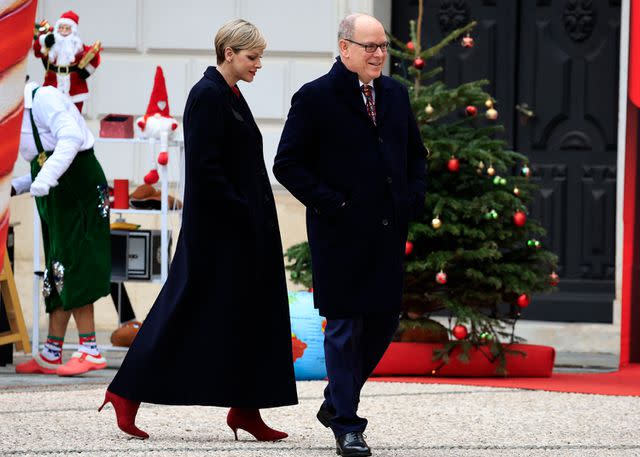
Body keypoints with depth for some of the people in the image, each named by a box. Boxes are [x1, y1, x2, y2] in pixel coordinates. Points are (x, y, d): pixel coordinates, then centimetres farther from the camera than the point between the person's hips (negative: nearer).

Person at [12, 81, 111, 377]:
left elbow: (71, 137, -25)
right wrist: (15, 186, 8)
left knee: (72, 272, -12)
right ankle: (50, 356, 12)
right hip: (57, 201, 10)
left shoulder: (43, 99, -10)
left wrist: (46, 177, -32)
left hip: (78, 194, -10)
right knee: (57, 275, 10)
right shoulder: (24, 112, 20)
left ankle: (90, 351, -13)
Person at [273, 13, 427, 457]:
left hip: (388, 232, 6)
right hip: (342, 235, -6)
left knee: (384, 320, 10)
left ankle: (336, 403, 29)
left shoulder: (395, 94, 12)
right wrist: (330, 204, -13)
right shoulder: (315, 98, -7)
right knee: (345, 327, -2)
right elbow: (288, 164, -8)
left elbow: (416, 152, 24)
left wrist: (414, 197, 8)